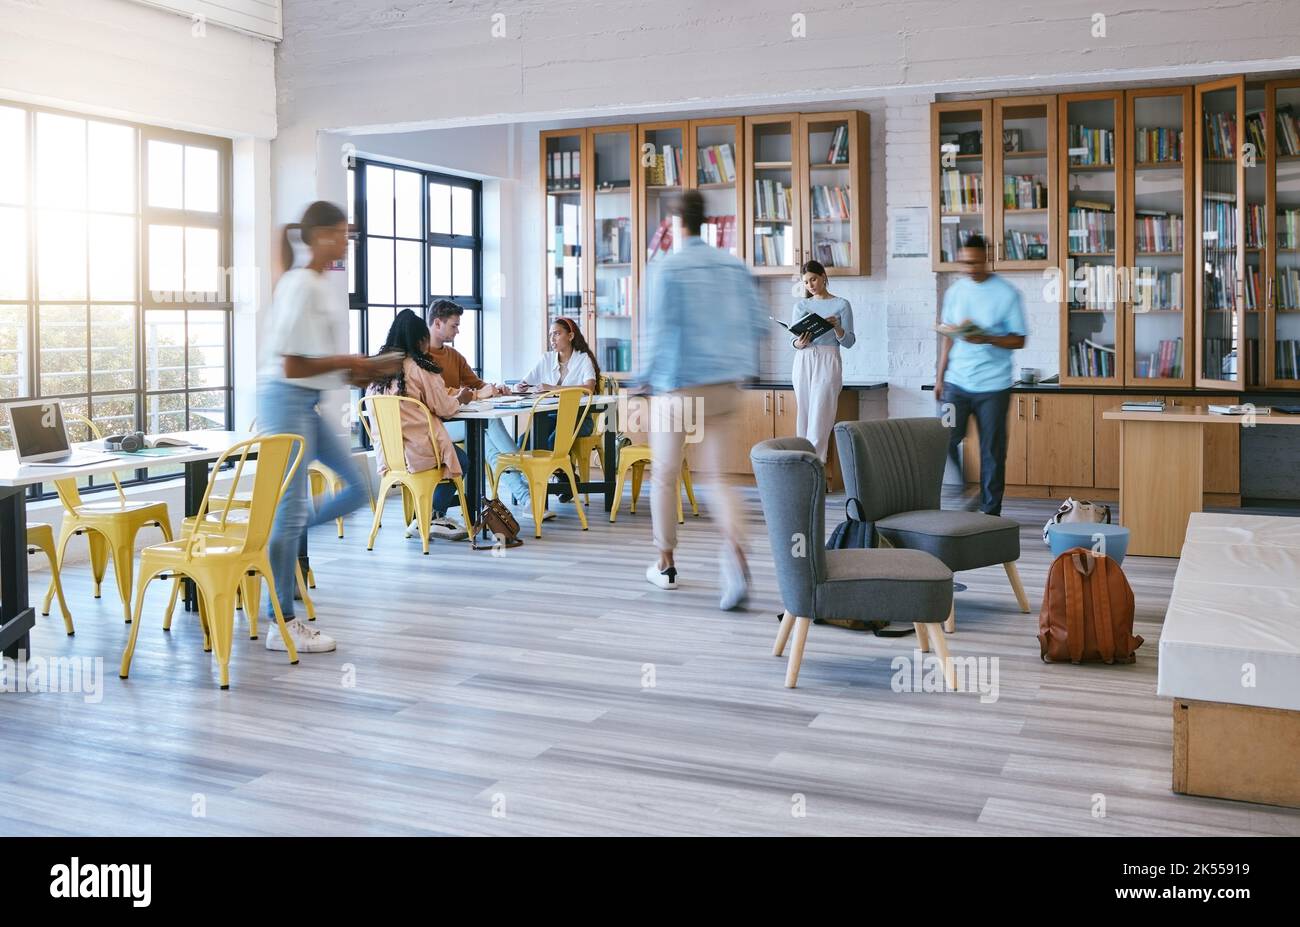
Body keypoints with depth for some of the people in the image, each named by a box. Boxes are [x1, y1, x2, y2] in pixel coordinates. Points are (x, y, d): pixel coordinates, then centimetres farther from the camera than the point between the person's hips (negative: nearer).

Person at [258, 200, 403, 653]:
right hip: (286, 400, -9)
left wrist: (365, 370, 5)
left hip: (308, 404, 9)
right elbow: (294, 365, -19)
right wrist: (350, 362, -12)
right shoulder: (301, 286, -15)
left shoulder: (325, 287, 13)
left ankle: (274, 543, 21)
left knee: (357, 487, 8)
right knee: (292, 508, -5)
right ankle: (283, 625, 4)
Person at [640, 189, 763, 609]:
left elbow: (661, 330, -12)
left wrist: (645, 377, 1)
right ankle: (735, 554, -19)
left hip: (677, 386, -4)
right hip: (725, 386, 4)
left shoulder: (666, 269, -7)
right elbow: (755, 323, 6)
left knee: (665, 475, 12)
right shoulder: (734, 266, 7)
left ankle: (665, 564, 23)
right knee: (714, 475, 7)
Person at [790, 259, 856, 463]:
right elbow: (793, 337, 13)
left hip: (828, 362, -3)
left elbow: (849, 342, 1)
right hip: (803, 362, 3)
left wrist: (836, 327, -17)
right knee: (803, 414, 1)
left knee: (820, 415, -10)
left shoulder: (841, 305, 4)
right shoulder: (800, 305, 13)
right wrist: (798, 344, -10)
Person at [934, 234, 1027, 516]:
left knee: (992, 451, 3)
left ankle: (990, 512, 12)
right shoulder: (955, 291, 8)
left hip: (993, 386, -3)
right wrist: (940, 376, 8)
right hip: (956, 382, 3)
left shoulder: (1008, 294, -4)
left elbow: (1018, 340, -4)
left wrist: (985, 338, -21)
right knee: (946, 442, -3)